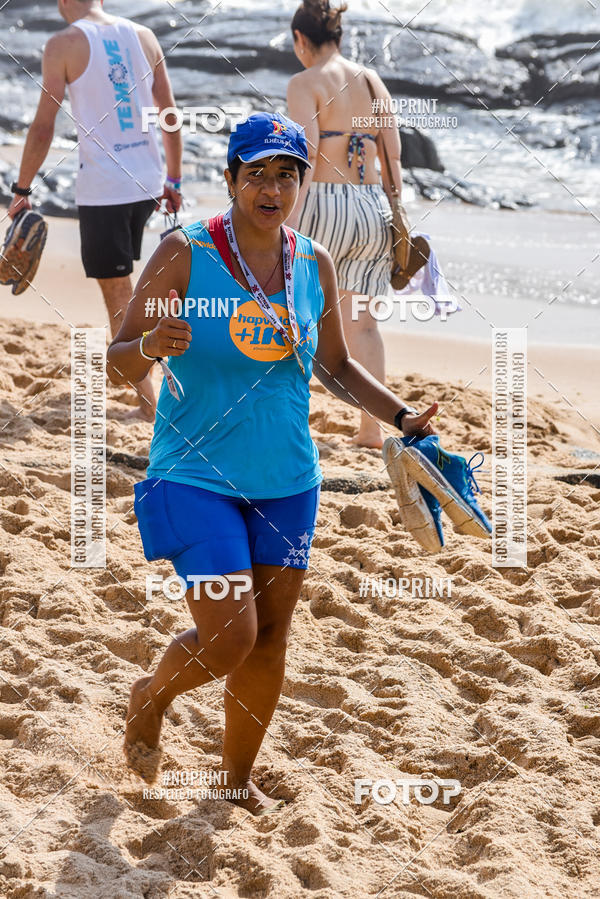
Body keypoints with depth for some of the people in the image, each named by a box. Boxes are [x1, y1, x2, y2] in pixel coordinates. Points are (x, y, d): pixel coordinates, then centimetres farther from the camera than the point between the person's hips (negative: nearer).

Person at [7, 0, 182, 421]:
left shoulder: (64, 44, -6)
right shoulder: (143, 37, 8)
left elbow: (43, 126, -8)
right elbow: (171, 116, 10)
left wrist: (22, 189, 1)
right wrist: (173, 181, 19)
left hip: (102, 188, -6)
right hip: (146, 182, 6)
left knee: (119, 296, 1)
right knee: (121, 285, 23)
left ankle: (149, 403, 0)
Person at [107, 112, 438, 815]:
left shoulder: (314, 265, 3)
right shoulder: (184, 254, -12)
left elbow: (336, 367, 17)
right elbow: (117, 365, -11)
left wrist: (402, 417, 5)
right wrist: (150, 346, -33)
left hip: (287, 482, 5)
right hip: (197, 475, -5)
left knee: (269, 639, 10)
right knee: (229, 638, -12)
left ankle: (237, 773, 30)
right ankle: (150, 696, 21)